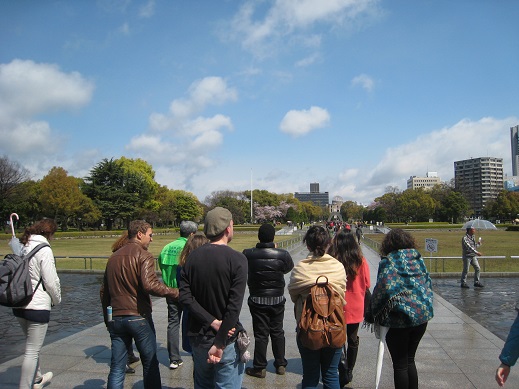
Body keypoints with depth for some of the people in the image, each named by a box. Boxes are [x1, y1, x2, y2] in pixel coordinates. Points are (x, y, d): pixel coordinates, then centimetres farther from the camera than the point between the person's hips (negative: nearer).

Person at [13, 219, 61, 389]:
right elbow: (51, 281, -16)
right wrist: (57, 300, 2)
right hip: (37, 306, -9)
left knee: (32, 347, 26)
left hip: (19, 304, 9)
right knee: (32, 351, 2)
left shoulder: (22, 247, 6)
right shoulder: (44, 250, -17)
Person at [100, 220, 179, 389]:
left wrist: (107, 318, 26)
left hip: (115, 318, 6)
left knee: (116, 368, 11)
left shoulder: (113, 257, 13)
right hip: (139, 317, -6)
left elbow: (104, 291, 19)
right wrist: (176, 293, -17)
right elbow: (150, 284, -25)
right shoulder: (143, 255, -10)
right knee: (150, 364, 10)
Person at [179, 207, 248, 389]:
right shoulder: (237, 259, -14)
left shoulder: (193, 257, -1)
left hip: (198, 338, 5)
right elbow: (234, 306, -20)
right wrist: (220, 344, -16)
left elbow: (185, 296, -8)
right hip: (227, 339, -5)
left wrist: (211, 322, -10)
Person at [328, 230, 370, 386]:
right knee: (353, 340, 19)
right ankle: (349, 372, 32)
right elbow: (367, 285, -3)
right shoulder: (361, 262, -11)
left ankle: (343, 373, 16)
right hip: (356, 308, 3)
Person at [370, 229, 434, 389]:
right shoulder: (418, 259, 5)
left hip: (399, 317, -6)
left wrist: (375, 313, -9)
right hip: (422, 314, 6)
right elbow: (428, 284, 10)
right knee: (410, 360, 21)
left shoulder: (388, 262, -13)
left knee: (400, 365, 8)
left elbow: (383, 288, -21)